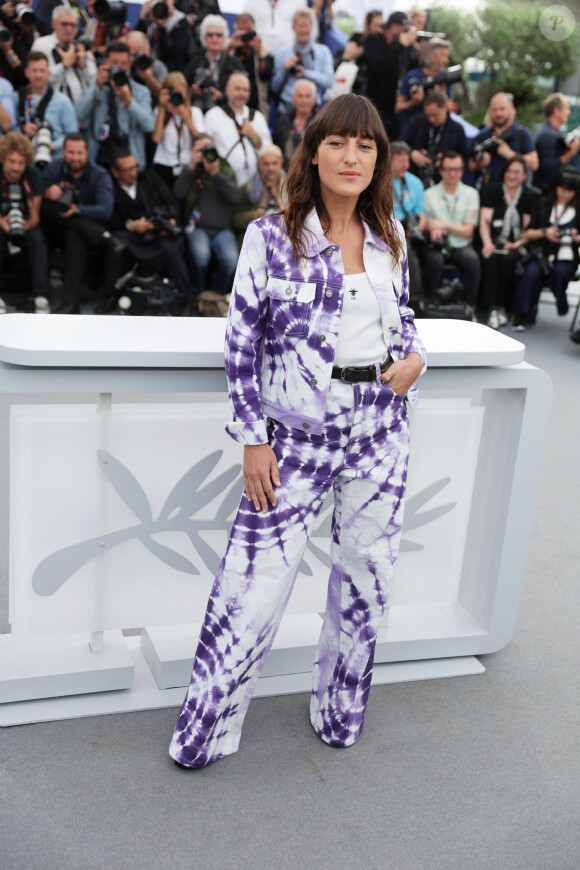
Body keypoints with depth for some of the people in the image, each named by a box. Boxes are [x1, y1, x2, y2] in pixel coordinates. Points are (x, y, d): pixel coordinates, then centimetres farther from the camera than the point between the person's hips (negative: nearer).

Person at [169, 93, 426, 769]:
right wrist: (253, 439, -7)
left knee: (366, 574, 13)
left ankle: (339, 714, 36)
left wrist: (415, 357, -1)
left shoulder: (391, 236, 7)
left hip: (379, 432, 5)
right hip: (296, 434, -4)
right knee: (255, 583, -3)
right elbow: (242, 340, -5)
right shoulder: (272, 235, -6)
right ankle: (203, 733, 19)